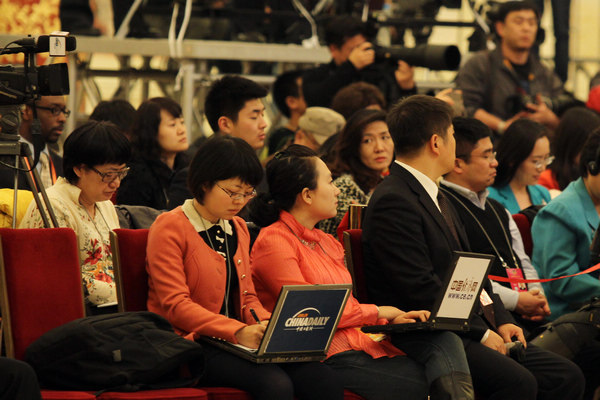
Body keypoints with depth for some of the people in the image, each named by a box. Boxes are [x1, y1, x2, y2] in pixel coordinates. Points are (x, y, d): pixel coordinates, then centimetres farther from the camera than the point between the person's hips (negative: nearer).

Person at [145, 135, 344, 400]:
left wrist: (268, 324, -3)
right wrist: (237, 331, -23)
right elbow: (175, 305, -12)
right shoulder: (169, 228, -3)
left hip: (239, 343, 7)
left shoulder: (237, 229, 20)